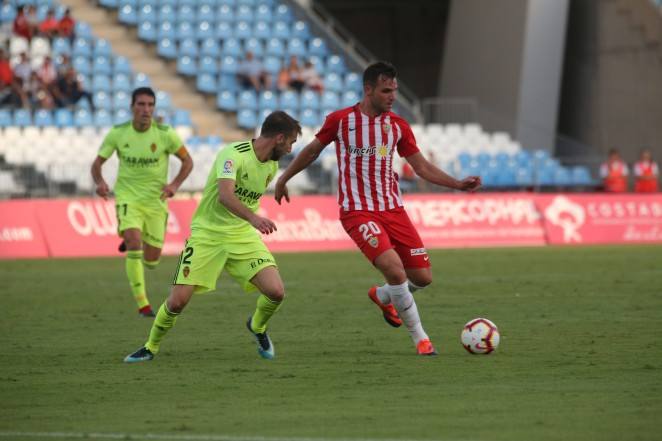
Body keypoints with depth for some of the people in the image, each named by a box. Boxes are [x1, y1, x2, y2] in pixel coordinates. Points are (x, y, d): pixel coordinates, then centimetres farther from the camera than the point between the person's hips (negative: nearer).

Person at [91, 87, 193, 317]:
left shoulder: (165, 134, -9)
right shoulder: (117, 133, -7)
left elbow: (187, 161, 1)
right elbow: (97, 163, 2)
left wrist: (175, 184, -15)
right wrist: (100, 182, -19)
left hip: (156, 201, 1)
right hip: (128, 197, -1)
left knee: (151, 261, 5)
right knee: (134, 242, -26)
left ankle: (130, 243, 43)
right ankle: (142, 303, -21)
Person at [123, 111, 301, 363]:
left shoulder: (272, 166, 5)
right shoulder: (233, 154, -20)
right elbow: (225, 195, -37)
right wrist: (253, 218, -50)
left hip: (243, 235, 5)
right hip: (207, 234, -5)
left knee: (276, 292, -15)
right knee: (177, 301, -10)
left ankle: (258, 327, 19)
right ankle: (151, 347, 17)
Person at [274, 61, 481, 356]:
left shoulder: (398, 126, 5)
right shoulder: (340, 120, -5)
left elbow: (421, 166, 10)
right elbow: (313, 149, 12)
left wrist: (459, 184, -2)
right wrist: (284, 178, 19)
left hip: (392, 208, 5)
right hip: (357, 211, -5)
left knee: (422, 277, 0)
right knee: (395, 270, -23)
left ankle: (382, 296, 34)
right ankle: (420, 339, -8)